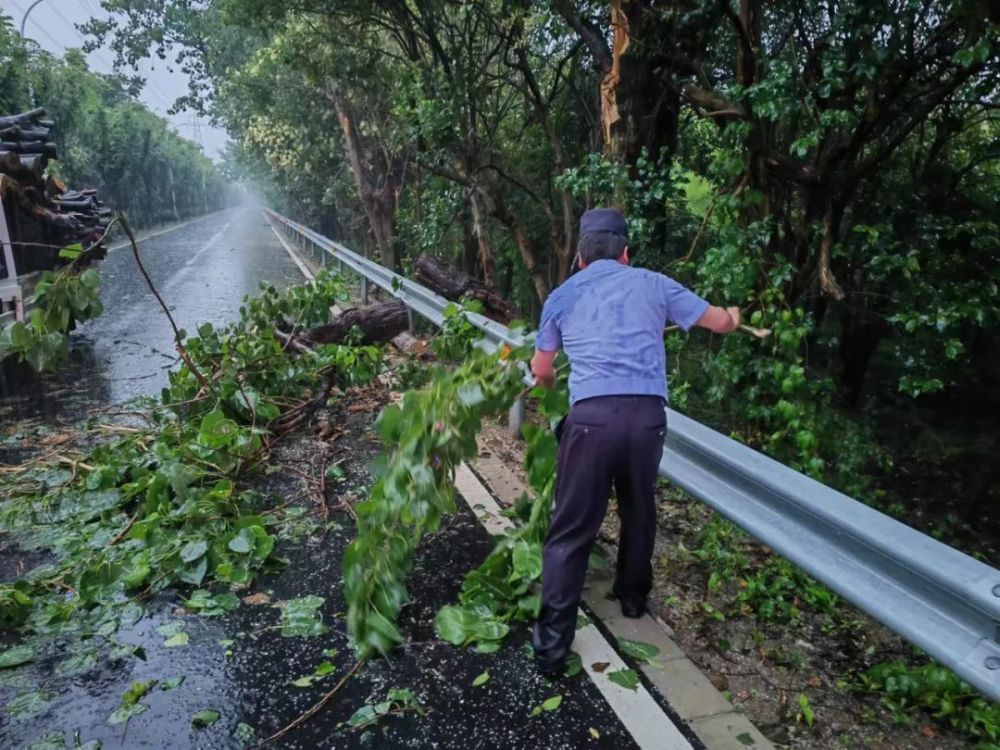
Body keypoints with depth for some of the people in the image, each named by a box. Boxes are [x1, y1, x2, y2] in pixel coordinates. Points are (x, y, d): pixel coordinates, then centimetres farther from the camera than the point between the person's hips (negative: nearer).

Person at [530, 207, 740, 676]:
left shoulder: (562, 295, 16)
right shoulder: (652, 284, 15)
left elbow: (542, 372, 25)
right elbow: (720, 322, 25)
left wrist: (557, 383, 49)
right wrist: (732, 317, 50)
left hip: (592, 415, -1)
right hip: (648, 414, 2)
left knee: (570, 531, 6)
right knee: (638, 511, 25)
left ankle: (551, 645, 8)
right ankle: (633, 598, 46)